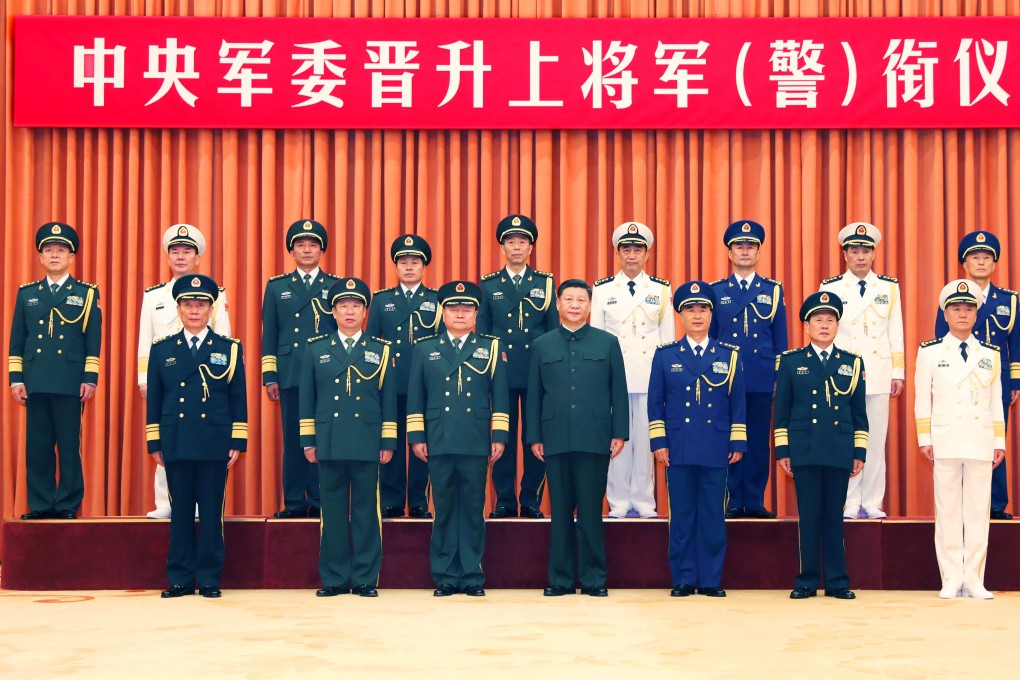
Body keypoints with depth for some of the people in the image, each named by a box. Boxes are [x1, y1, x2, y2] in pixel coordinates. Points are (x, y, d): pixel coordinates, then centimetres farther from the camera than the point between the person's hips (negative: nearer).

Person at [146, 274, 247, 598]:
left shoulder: (229, 349, 6)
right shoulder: (162, 350, 9)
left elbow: (238, 401, 5)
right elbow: (154, 401, 10)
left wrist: (237, 444, -1)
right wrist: (154, 444, 5)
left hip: (214, 445, -1)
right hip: (176, 445, 1)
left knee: (211, 512, 1)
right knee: (180, 512, 5)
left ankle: (209, 579, 9)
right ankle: (180, 579, 12)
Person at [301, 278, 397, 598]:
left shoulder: (380, 351, 8)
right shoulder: (316, 350, 10)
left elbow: (389, 400, 6)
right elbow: (307, 399, 9)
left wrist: (388, 442, 1)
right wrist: (308, 441, 4)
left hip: (367, 445, -1)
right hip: (329, 444, 1)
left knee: (366, 511, 1)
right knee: (332, 511, 3)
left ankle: (365, 579, 8)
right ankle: (334, 579, 10)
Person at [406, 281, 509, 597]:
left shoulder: (491, 348, 9)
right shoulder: (425, 349, 11)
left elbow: (500, 397, 7)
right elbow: (415, 398, 9)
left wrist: (499, 437, 0)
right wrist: (416, 437, 2)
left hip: (476, 443, 0)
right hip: (439, 443, 0)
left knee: (474, 509, 2)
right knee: (444, 509, 3)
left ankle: (472, 576, 9)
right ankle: (445, 577, 10)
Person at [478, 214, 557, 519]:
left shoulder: (545, 283, 8)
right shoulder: (488, 285, 8)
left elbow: (554, 330, 8)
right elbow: (482, 332, 9)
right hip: (501, 371, 0)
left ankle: (531, 501, 9)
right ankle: (504, 501, 9)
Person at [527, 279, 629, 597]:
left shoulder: (608, 343, 7)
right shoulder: (542, 345, 10)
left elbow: (618, 391, 5)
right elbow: (534, 394, 9)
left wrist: (619, 434, -1)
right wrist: (534, 437, 4)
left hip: (594, 439, -1)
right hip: (555, 440, 1)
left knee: (591, 511, 2)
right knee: (560, 511, 5)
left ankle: (593, 579, 9)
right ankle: (560, 579, 12)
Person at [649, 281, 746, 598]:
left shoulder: (729, 355, 8)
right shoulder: (665, 355, 6)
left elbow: (738, 403, 7)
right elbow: (655, 402, 6)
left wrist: (738, 443, 2)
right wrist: (658, 442, -2)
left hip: (716, 449, 0)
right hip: (678, 449, 0)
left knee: (714, 516, 3)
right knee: (681, 516, 3)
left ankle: (711, 580, 10)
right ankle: (684, 579, 10)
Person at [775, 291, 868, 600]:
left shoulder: (853, 363, 10)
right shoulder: (790, 361, 6)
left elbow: (859, 413, 10)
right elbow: (781, 410, 6)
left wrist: (859, 452, 5)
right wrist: (782, 451, 0)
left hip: (840, 453, 1)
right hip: (804, 452, -1)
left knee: (835, 517, 4)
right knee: (808, 517, 1)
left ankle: (837, 582, 10)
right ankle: (807, 581, 8)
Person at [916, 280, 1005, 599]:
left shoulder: (990, 354, 10)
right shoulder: (930, 353, 4)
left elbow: (997, 402, 11)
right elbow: (922, 401, 3)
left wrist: (999, 443, 7)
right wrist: (925, 440, -2)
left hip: (981, 443, 2)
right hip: (945, 442, -2)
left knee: (978, 512, 2)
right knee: (948, 512, 0)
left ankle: (974, 580, 8)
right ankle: (951, 580, 5)